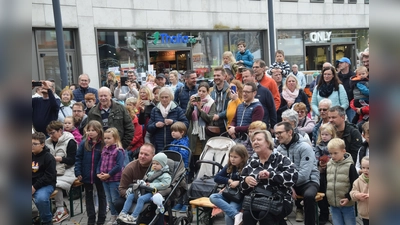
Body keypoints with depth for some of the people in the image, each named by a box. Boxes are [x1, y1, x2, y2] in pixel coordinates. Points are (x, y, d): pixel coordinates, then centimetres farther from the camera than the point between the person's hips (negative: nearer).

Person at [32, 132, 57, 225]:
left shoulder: (48, 157, -9)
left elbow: (49, 176, -14)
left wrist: (35, 187, -20)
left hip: (46, 184, -6)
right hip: (32, 185, 6)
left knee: (41, 198, -35)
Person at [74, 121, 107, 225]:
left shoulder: (103, 144, -9)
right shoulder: (84, 144, -4)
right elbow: (78, 158, -3)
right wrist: (78, 173, -10)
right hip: (86, 175, 2)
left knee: (101, 195, 12)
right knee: (88, 196, 13)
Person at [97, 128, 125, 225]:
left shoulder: (119, 151, -15)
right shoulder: (104, 149, 10)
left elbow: (119, 166, -21)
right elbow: (100, 162, 13)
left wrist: (108, 175, -20)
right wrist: (98, 173, -2)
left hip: (115, 180, -8)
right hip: (104, 180, 8)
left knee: (115, 199, 1)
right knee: (109, 200, 16)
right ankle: (113, 216, 28)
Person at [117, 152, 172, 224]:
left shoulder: (165, 175, -2)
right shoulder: (150, 172, 25)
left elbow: (165, 184, -19)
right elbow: (145, 180, 33)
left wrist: (152, 185, -19)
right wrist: (142, 183, 9)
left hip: (153, 192, -8)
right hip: (144, 190, 8)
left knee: (141, 199, -32)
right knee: (130, 196, -9)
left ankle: (134, 217, -33)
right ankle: (123, 213, -11)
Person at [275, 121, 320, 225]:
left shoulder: (304, 147, -17)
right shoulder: (279, 149, 1)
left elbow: (304, 174, -24)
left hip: (308, 181, -5)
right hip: (290, 183, 5)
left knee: (308, 195, -35)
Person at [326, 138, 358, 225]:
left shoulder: (349, 166, -10)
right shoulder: (328, 165, 3)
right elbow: (325, 182, 14)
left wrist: (348, 197, -14)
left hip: (347, 205, -4)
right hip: (333, 204, 4)